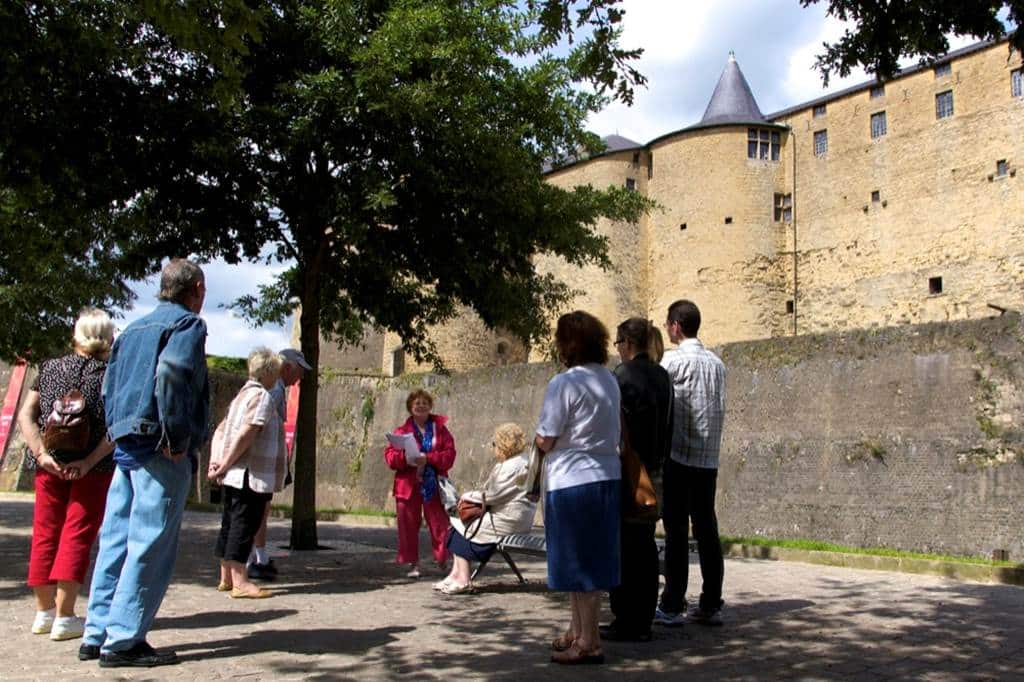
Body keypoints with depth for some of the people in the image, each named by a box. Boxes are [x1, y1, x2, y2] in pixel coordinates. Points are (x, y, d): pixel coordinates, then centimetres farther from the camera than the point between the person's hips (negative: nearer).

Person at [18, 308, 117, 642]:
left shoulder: (50, 368, 7)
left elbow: (25, 415, -1)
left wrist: (41, 454, -8)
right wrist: (89, 462, -16)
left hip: (50, 466, 4)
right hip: (92, 469, -3)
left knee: (45, 535, 14)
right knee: (76, 538, 2)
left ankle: (44, 612, 23)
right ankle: (64, 617, 3)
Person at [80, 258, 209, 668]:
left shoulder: (134, 328, 21)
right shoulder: (187, 324, -5)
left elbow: (109, 386, 19)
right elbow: (170, 374, -23)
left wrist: (117, 435, 18)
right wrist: (177, 438, -18)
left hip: (125, 447, 8)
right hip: (160, 452, -8)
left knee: (114, 541, 12)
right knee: (150, 546, -5)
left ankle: (97, 634, 18)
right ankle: (123, 641, -2)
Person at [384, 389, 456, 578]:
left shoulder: (440, 429, 7)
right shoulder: (402, 431, 7)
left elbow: (449, 454, -3)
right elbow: (390, 455, 0)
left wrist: (428, 458, -17)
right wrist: (405, 458, -20)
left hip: (433, 486, 0)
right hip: (408, 485, 1)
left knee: (440, 525, 1)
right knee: (408, 526, 2)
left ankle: (444, 561, 13)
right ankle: (413, 564, 12)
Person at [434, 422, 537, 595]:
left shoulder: (513, 466, -17)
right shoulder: (518, 462, 17)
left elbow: (493, 495, -20)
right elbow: (495, 493, 20)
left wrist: (469, 496, -6)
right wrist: (474, 496, 7)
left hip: (509, 520, -10)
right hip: (509, 517, 10)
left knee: (463, 527, -8)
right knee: (459, 524, 5)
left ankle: (463, 580, -8)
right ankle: (456, 574, -2)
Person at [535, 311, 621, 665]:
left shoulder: (564, 383, -15)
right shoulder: (610, 380, 8)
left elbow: (545, 441, -13)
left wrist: (539, 438, 8)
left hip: (572, 480, -8)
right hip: (607, 476, 8)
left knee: (579, 561, 1)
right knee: (590, 558, 16)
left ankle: (589, 643, 9)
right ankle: (577, 631, 29)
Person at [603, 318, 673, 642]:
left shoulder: (623, 375, -13)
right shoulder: (662, 376, 9)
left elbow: (616, 425, -15)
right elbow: (667, 426, 13)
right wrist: (658, 462, 19)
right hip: (654, 471, 8)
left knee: (624, 546, 0)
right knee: (646, 544, 12)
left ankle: (626, 623, 5)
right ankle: (643, 621, 19)